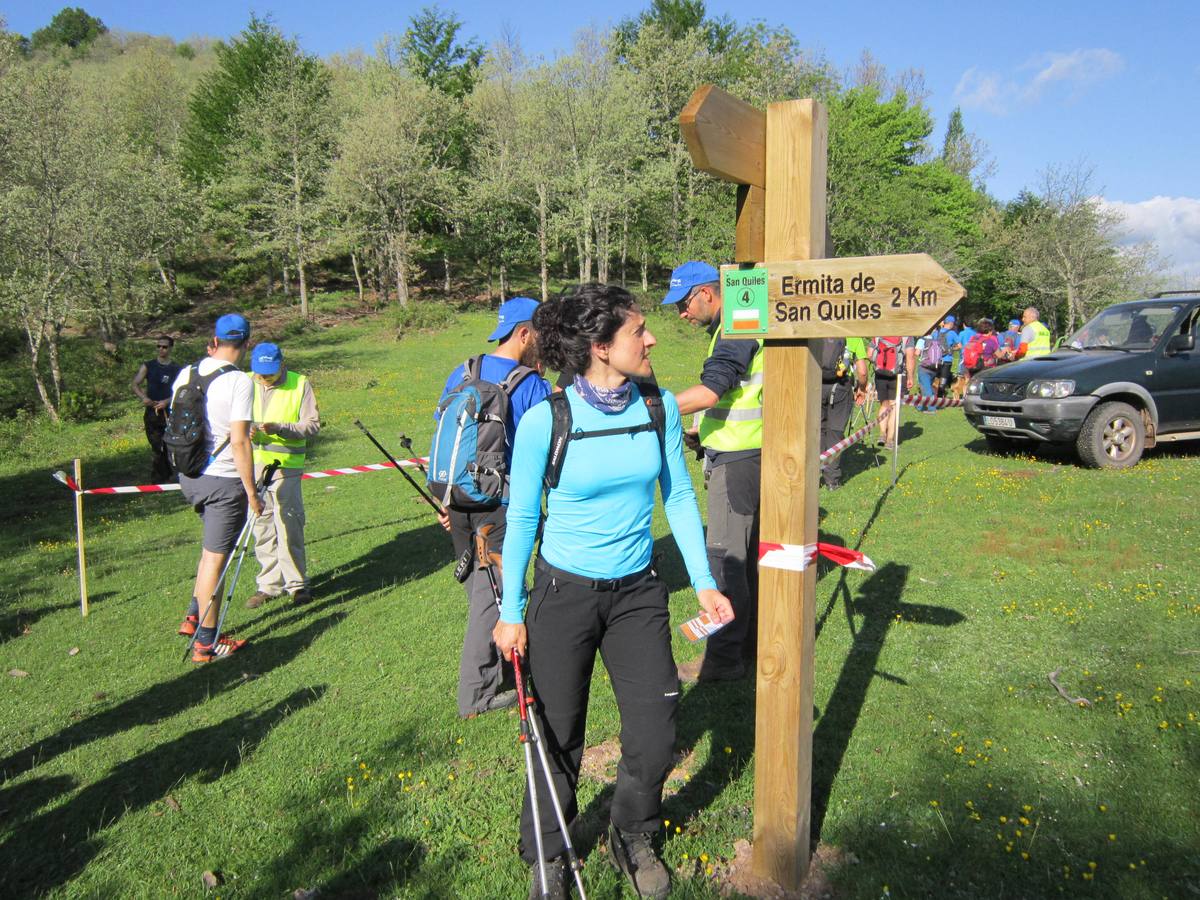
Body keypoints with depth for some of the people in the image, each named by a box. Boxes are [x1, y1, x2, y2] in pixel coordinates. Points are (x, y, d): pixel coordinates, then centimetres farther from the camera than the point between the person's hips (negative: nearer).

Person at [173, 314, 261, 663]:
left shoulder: (186, 374, 4)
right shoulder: (239, 381, -17)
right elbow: (239, 442, -20)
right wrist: (251, 492, -15)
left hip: (189, 476, 7)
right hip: (224, 481, -7)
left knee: (213, 547, 26)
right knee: (215, 557, 3)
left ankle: (194, 618, 32)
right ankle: (206, 644, 13)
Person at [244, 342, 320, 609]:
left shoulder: (300, 384, -2)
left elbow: (313, 424, -6)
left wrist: (278, 428, -20)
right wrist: (245, 430, -13)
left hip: (285, 467, -4)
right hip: (252, 466, 4)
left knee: (288, 526, -4)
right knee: (261, 528, 9)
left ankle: (297, 583, 9)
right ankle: (269, 584, 20)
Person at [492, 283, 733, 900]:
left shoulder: (660, 407, -7)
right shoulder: (544, 421, -18)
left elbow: (679, 495, 3)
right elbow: (522, 518, -7)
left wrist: (703, 581, 2)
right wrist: (511, 612, -3)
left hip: (637, 593, 3)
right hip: (563, 594, -3)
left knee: (655, 739, 8)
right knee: (558, 739, 13)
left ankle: (632, 839, 40)